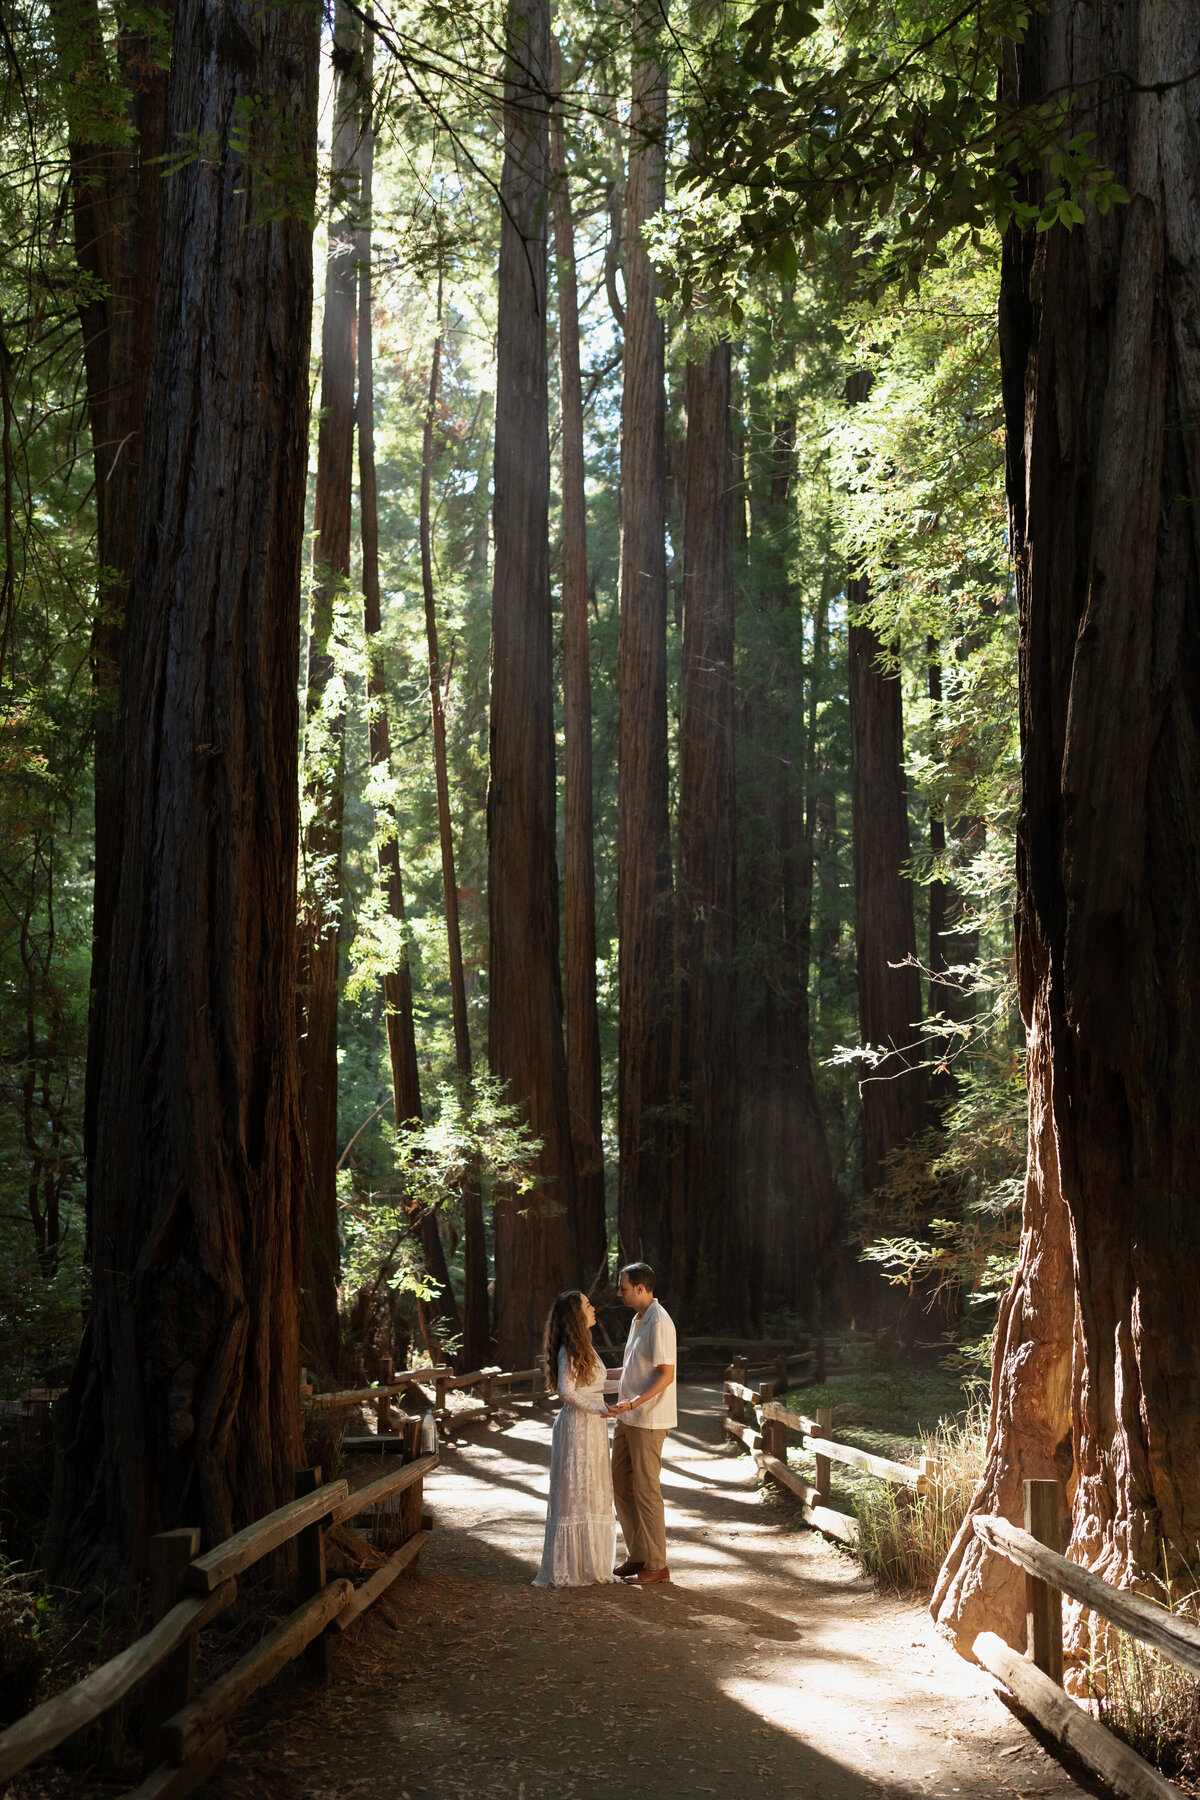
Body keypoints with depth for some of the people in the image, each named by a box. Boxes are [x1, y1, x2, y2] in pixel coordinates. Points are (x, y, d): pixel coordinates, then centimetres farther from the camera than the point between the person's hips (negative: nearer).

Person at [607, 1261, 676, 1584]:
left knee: (646, 1490, -3)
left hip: (649, 1420, -10)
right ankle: (637, 1557, 21)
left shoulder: (659, 1323, -16)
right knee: (621, 1485, 12)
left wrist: (633, 1403, -29)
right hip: (628, 1418, 10)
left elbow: (666, 1375, -21)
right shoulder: (638, 1320, 14)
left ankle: (656, 1564, 6)